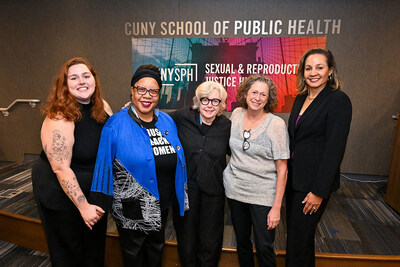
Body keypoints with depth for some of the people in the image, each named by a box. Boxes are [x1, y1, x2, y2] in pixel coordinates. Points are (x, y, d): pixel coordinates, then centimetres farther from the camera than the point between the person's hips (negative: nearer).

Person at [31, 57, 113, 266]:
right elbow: (61, 168, -25)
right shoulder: (59, 119, -24)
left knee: (96, 249, 24)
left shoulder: (103, 108, -4)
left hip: (97, 192, 6)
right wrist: (83, 206, -23)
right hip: (62, 196, -6)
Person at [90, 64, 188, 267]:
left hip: (162, 207, 5)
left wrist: (181, 198, 9)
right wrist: (101, 205, -11)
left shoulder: (167, 121, -1)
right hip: (132, 211, -4)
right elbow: (104, 166, -13)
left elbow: (177, 161, 6)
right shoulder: (116, 125, -15)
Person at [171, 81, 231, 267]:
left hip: (213, 192, 0)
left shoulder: (226, 126, -4)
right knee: (186, 239, 19)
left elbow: (233, 152, 11)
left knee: (210, 244, 14)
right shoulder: (182, 117, -8)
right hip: (185, 188, 0)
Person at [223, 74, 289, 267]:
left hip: (263, 195, -3)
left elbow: (282, 169, -10)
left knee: (264, 247, 5)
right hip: (234, 189, 4)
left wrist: (277, 207, -12)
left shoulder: (276, 124, -11)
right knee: (242, 242, 17)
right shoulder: (236, 115, 0)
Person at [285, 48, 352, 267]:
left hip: (314, 182, -7)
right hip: (293, 178, 7)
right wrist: (285, 173, 12)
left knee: (298, 238, 5)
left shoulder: (338, 100, -13)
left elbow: (335, 149, -17)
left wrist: (319, 191, -17)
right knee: (294, 231, 20)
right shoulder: (300, 99, 8)